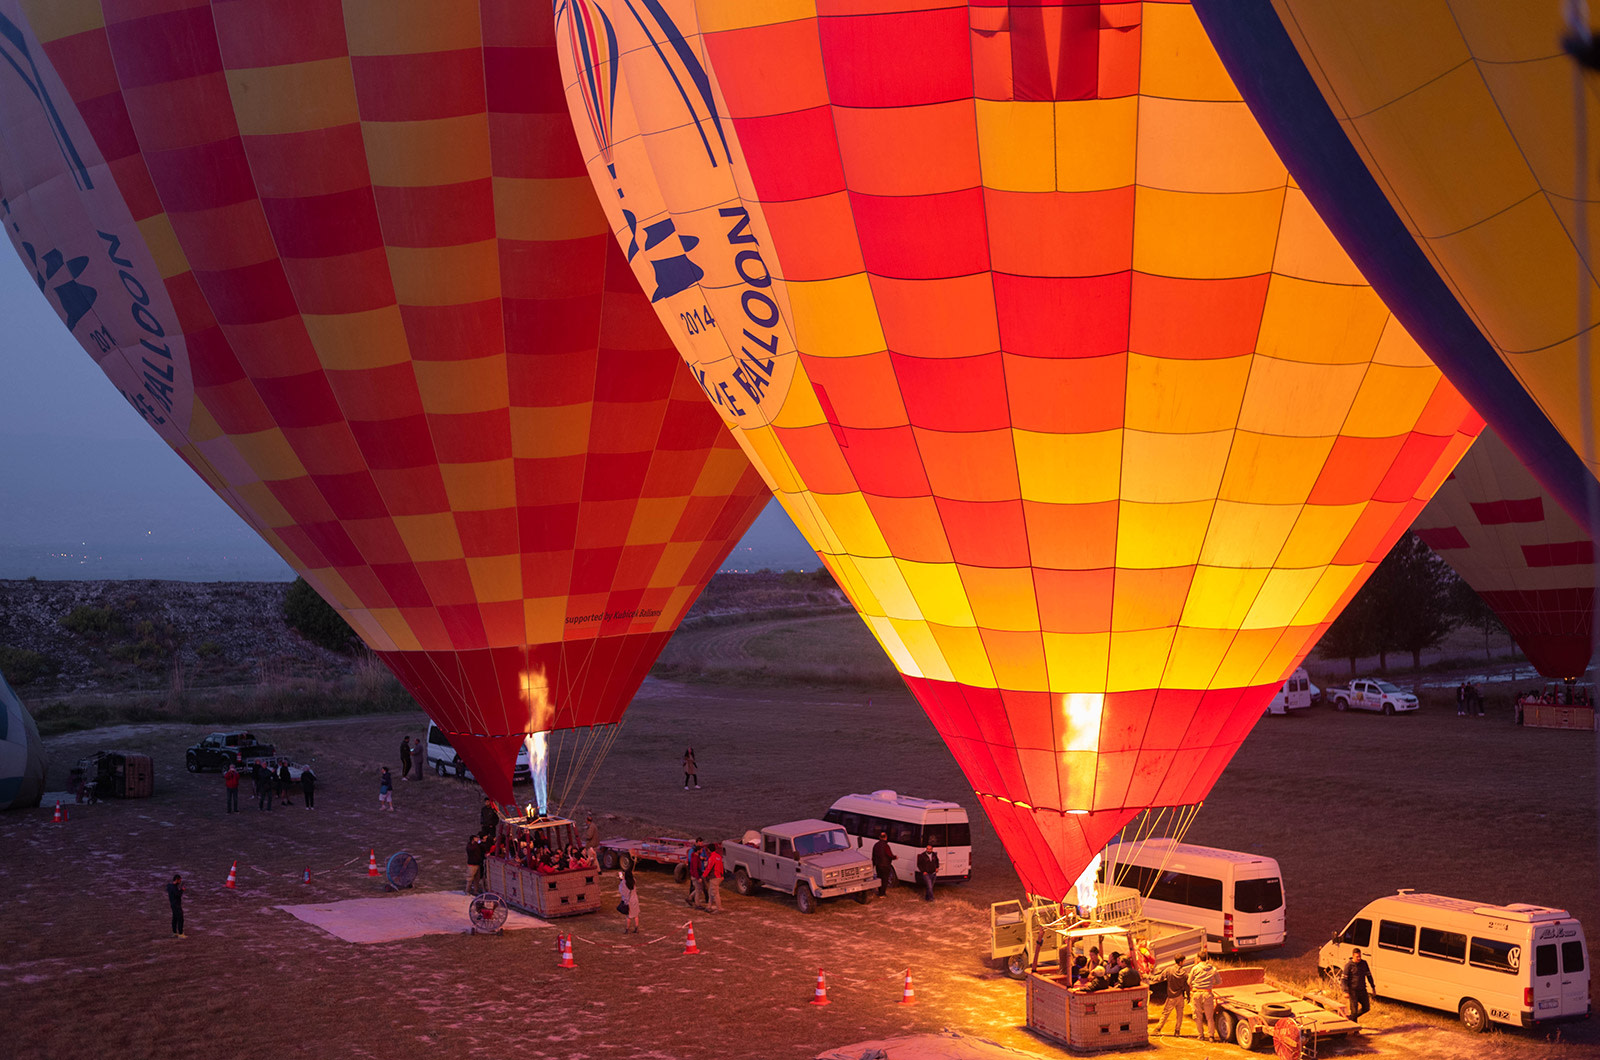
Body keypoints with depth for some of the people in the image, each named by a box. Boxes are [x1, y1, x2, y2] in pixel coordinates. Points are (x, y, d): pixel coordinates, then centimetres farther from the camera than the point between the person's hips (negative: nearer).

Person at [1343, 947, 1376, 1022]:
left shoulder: (1364, 963, 3)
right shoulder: (1349, 965, -11)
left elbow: (1369, 975, 15)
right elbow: (1345, 979, -10)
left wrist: (1373, 987, 14)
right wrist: (1346, 991, -17)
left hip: (1362, 990, 5)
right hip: (1353, 990, -5)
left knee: (1366, 1008, 9)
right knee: (1354, 1010, -2)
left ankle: (1350, 1018, 27)